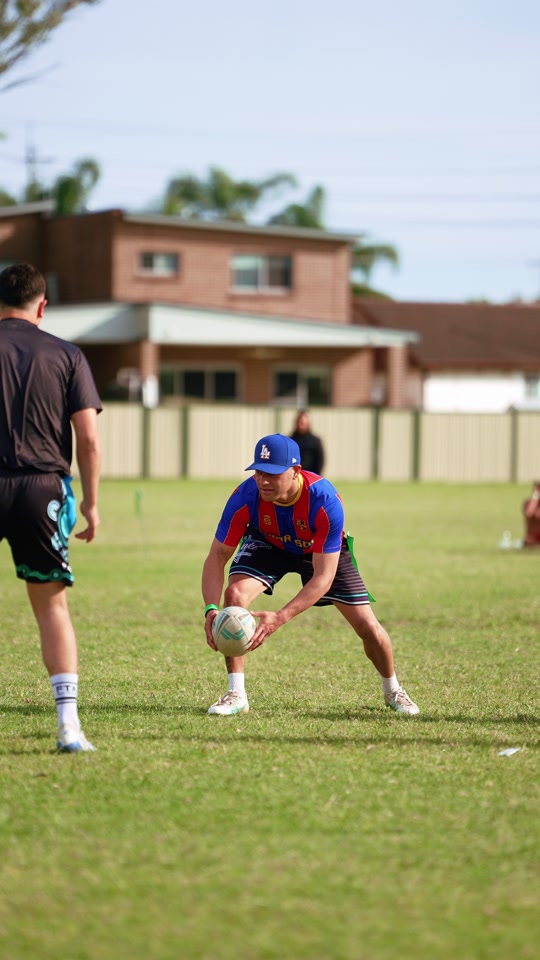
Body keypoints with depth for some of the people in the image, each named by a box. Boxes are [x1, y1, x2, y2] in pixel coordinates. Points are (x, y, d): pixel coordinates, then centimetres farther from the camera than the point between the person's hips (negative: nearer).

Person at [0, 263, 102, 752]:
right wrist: (91, 502, 8)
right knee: (52, 605, 8)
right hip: (44, 487, 1)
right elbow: (89, 438, 0)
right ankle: (68, 722, -1)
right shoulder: (67, 355, 6)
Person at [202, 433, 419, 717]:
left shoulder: (325, 501, -41)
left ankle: (392, 691, 28)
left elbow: (323, 576, -39)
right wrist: (211, 609, -46)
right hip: (267, 545, 1)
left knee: (368, 627, -5)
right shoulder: (245, 498, -36)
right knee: (234, 595, -28)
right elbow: (217, 557, -28)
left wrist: (280, 618, -51)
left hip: (324, 552, -1)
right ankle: (236, 694, -15)